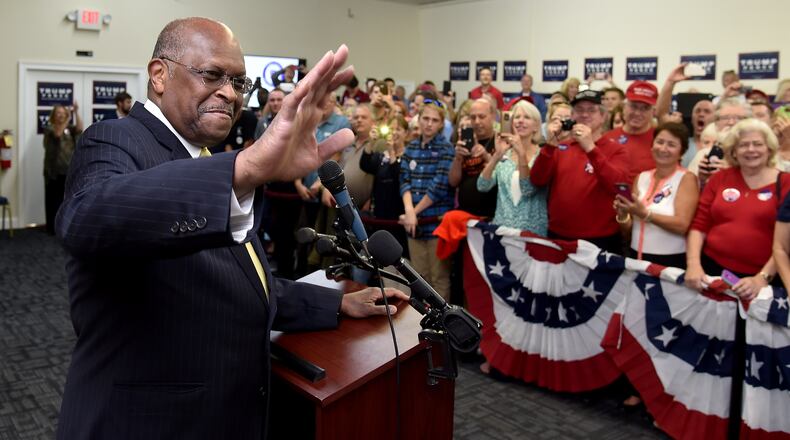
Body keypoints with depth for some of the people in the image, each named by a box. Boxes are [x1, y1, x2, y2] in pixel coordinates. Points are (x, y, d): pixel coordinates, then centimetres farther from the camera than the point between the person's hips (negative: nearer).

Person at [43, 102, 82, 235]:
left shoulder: (69, 128, 13)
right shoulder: (49, 128, 1)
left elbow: (79, 129, -8)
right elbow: (57, 133, -21)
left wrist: (76, 113, -17)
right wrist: (68, 119, -26)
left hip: (68, 169, 4)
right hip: (54, 170, -4)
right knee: (53, 199, -1)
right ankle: (52, 227, 2)